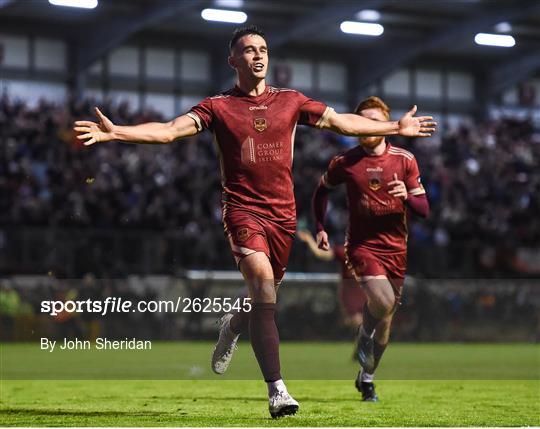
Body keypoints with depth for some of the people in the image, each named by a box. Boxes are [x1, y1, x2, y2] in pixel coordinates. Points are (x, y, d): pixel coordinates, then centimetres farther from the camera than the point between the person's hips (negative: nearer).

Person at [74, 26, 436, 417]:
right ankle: (277, 390, -26)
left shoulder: (290, 101, 10)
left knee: (266, 294, 13)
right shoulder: (218, 107, 1)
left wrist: (396, 127, 18)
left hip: (283, 212, 4)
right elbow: (171, 130, -9)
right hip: (242, 209, -4)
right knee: (263, 282, -23)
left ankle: (233, 326, 52)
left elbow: (341, 122, 16)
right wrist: (114, 132, -23)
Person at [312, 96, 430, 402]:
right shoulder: (345, 162, -1)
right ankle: (364, 339, 3)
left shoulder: (405, 160, 0)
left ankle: (367, 378, 27)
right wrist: (320, 227, 9)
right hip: (362, 245, -2)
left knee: (385, 321, 8)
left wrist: (407, 196, -20)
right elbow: (322, 190, 18)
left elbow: (424, 209, 1)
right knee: (384, 301, -28)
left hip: (396, 249, 2)